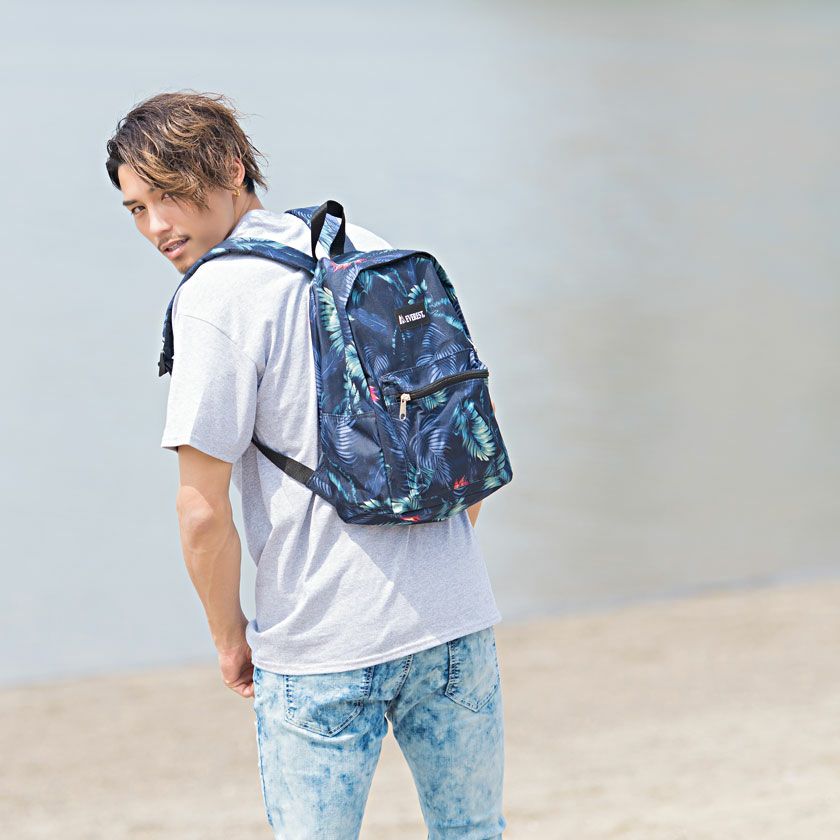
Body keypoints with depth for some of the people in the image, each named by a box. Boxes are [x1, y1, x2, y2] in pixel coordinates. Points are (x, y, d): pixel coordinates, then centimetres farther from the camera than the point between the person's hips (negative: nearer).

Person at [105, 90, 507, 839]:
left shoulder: (215, 298, -11)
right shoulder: (369, 251, 9)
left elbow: (204, 511, -14)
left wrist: (230, 637, 1)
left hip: (323, 646, -6)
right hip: (457, 621, 6)